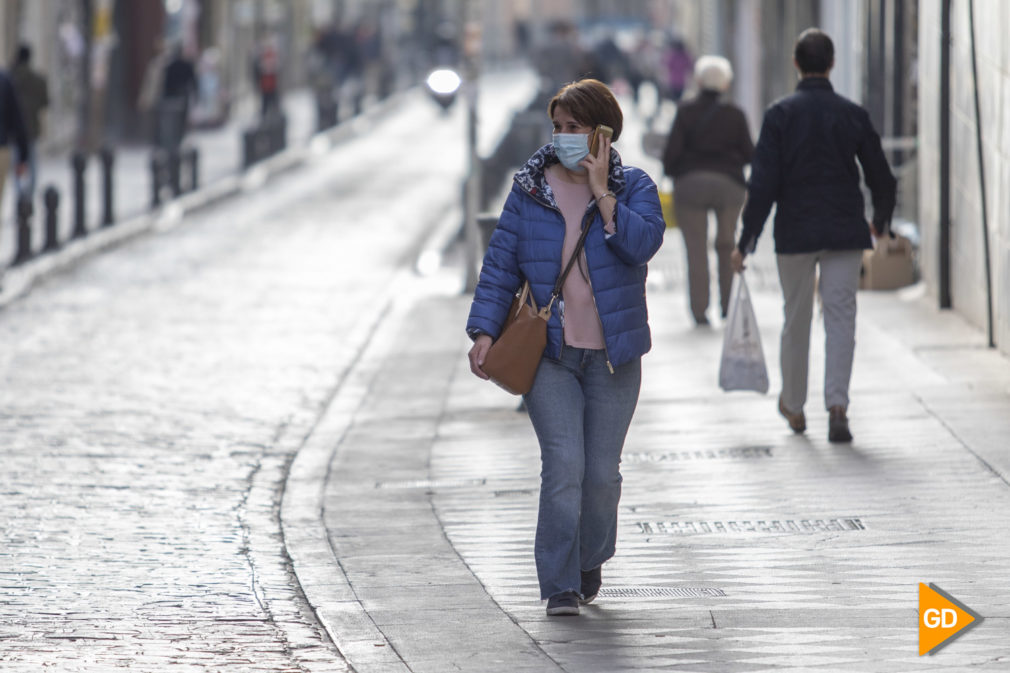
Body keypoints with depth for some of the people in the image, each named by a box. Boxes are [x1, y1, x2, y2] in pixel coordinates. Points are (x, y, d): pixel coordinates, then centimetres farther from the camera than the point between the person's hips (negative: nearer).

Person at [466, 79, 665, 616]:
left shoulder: (633, 187, 1)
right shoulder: (529, 189, 3)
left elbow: (641, 244, -18)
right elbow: (501, 264, 3)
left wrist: (602, 191, -17)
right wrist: (484, 330, -6)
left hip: (612, 355, 0)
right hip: (548, 354, 0)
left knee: (602, 471, 5)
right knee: (563, 463, -13)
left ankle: (590, 560, 31)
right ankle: (559, 584, -8)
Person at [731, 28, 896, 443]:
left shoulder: (780, 114, -6)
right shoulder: (852, 115, -1)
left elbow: (762, 183, -10)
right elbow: (881, 178, 6)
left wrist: (746, 242, -5)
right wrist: (881, 222, 25)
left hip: (794, 233, 0)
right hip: (846, 233, 0)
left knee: (796, 320, 13)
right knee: (840, 316, 1)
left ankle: (794, 406, 27)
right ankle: (837, 405, -15)